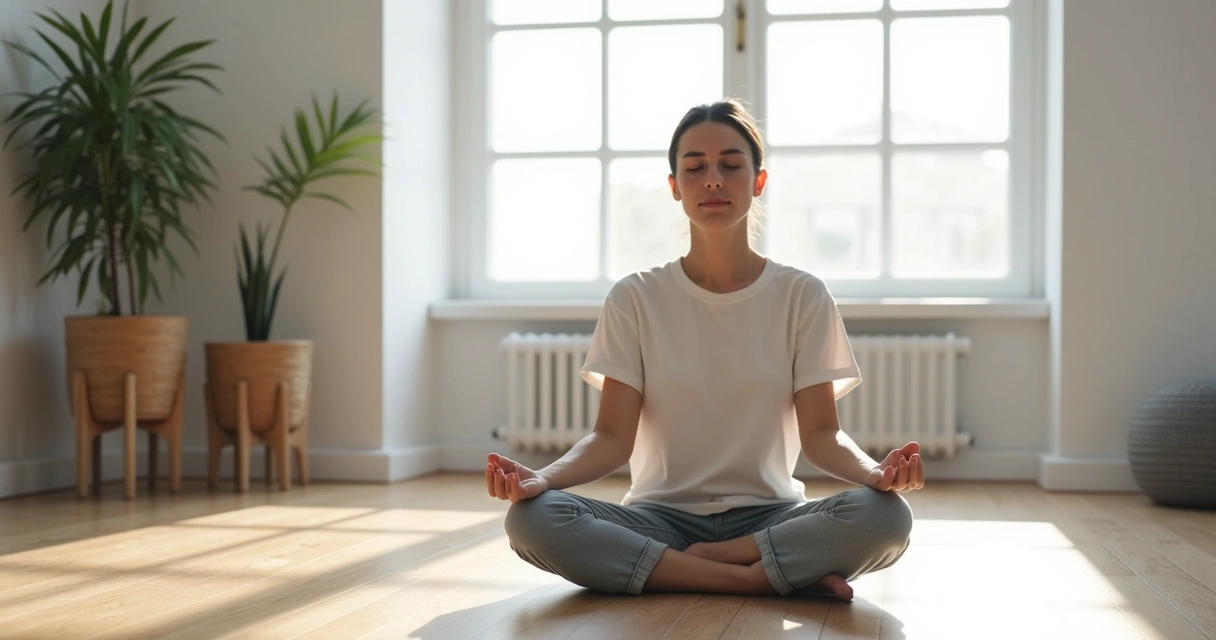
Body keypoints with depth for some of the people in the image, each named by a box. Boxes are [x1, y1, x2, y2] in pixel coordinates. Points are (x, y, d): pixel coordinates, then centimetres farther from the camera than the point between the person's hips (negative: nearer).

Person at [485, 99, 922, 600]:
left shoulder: (802, 296, 4)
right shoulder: (635, 299, 4)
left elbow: (820, 433, -2)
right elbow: (613, 436, -3)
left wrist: (875, 471, -25)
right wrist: (542, 477, -24)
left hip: (768, 515, 0)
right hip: (662, 516, 1)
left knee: (886, 516, -31)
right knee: (532, 518, -30)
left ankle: (695, 562, -18)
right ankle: (760, 577, -23)